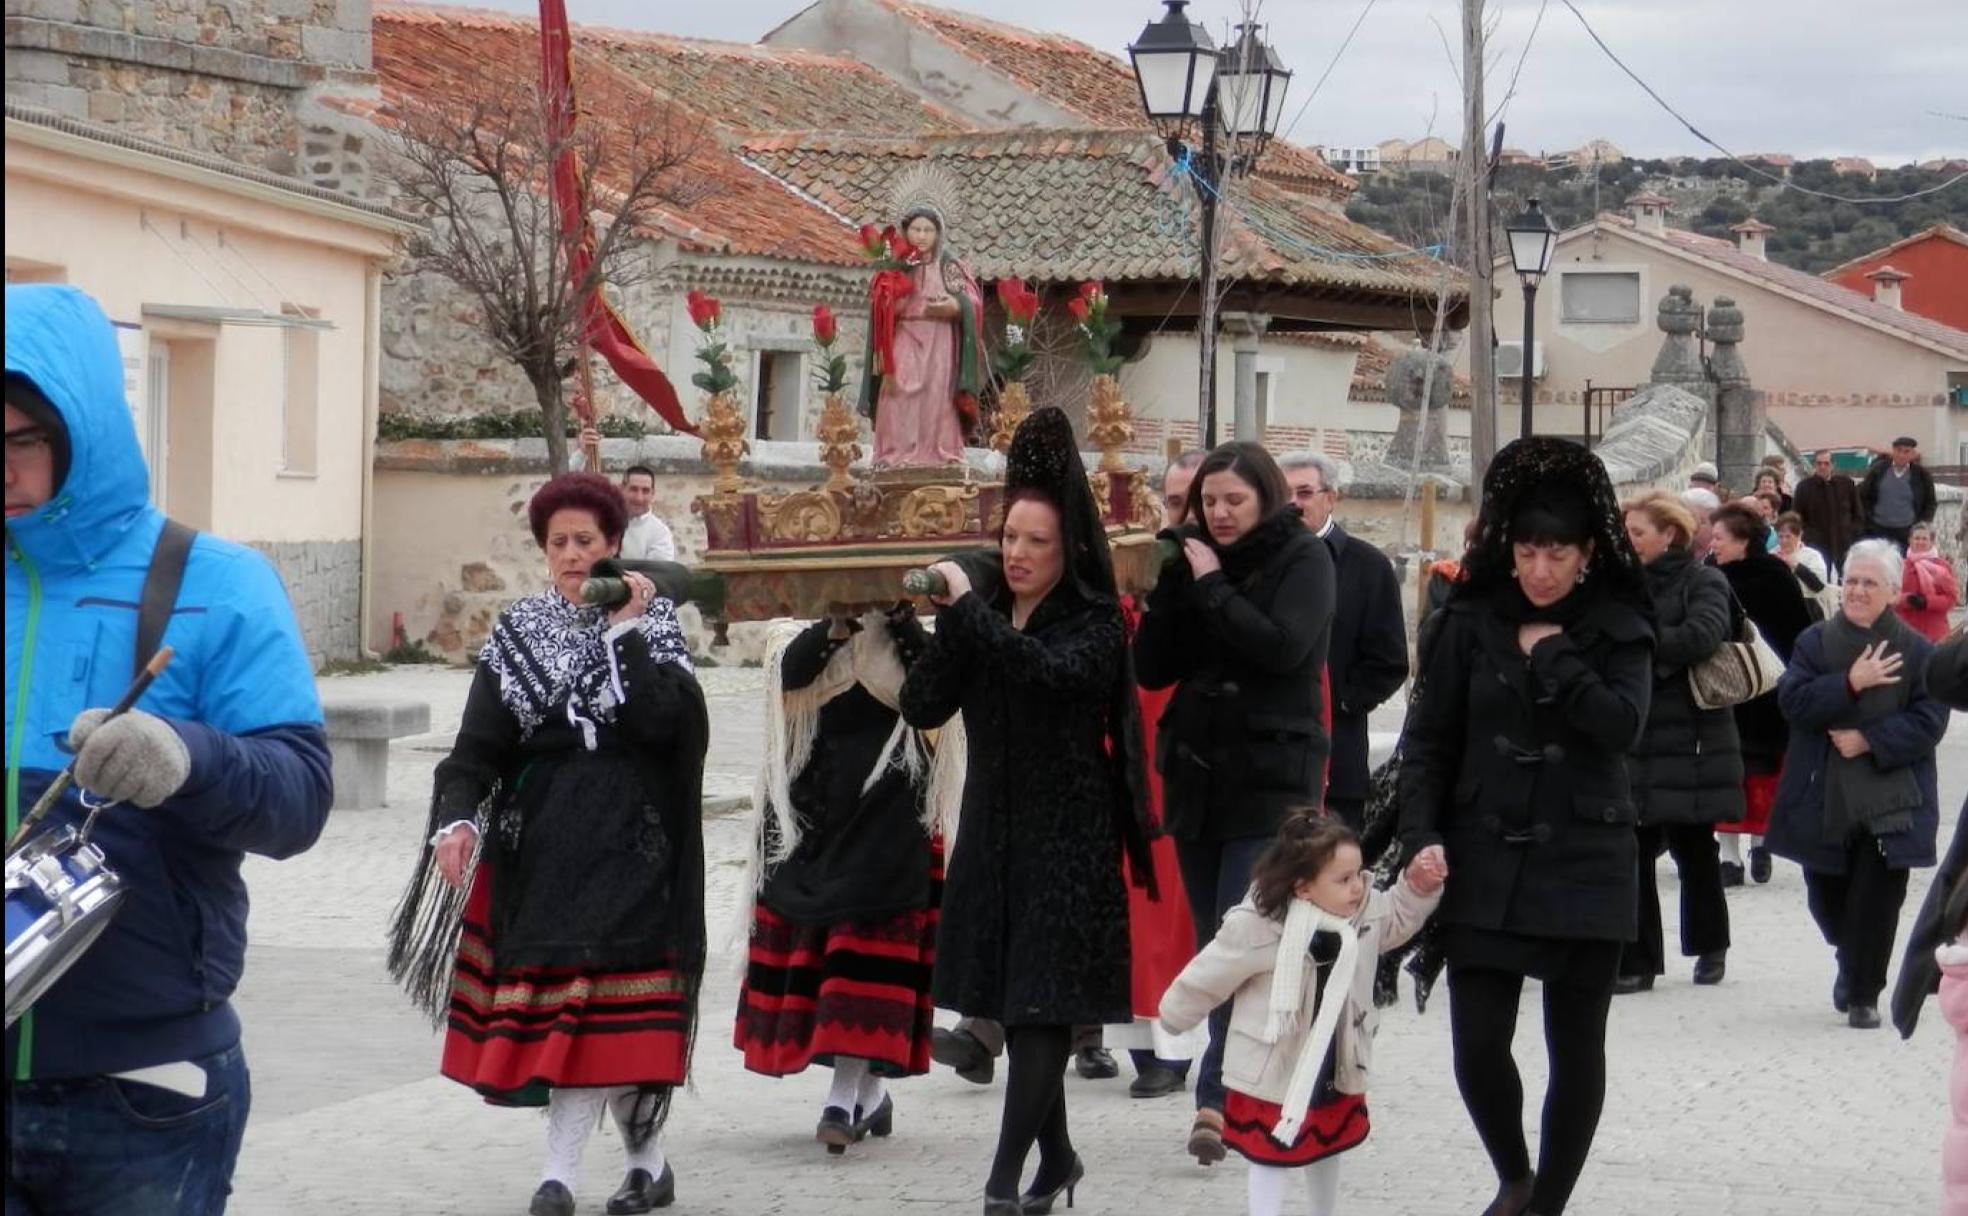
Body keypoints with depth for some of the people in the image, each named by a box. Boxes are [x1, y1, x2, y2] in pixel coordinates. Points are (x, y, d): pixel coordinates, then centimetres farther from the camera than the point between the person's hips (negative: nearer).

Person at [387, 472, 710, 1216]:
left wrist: (625, 633, -10)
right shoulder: (520, 633, 8)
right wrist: (457, 819, -17)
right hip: (538, 843, 3)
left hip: (624, 846, -2)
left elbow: (663, 721, -14)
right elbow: (478, 742, -1)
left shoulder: (652, 626, 4)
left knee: (594, 1003, -9)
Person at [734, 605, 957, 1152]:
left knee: (873, 943, -10)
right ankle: (870, 1090, 18)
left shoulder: (904, 638, 6)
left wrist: (902, 615, -23)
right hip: (812, 816, 3)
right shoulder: (805, 637, 9)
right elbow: (791, 671, -12)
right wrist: (836, 626, -26)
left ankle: (845, 1096, -13)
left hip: (888, 816, -3)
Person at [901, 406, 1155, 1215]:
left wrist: (967, 605, -22)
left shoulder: (1095, 625, -7)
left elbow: (1047, 671, -28)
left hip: (1068, 842, -5)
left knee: (1041, 1004, -9)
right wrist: (949, 622, -13)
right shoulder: (986, 617, 7)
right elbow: (921, 707, 0)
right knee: (1016, 1003, 10)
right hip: (992, 831, 6)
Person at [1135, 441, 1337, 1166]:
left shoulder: (1303, 559, -2)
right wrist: (1177, 584, -6)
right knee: (1214, 946, 8)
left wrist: (1212, 586, -13)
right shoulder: (1194, 560, 11)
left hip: (1271, 779, -6)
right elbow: (1152, 668, 5)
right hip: (1195, 774, 6)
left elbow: (1282, 647, -18)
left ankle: (1219, 1099, -15)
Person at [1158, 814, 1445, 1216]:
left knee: (1327, 1146, 25)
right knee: (1272, 1155, -1)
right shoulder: (1254, 927, -29)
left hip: (1334, 1065, 6)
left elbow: (1399, 917, 11)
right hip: (1273, 1071, -6)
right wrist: (1175, 1015, -1)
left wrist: (1419, 885, -7)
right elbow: (1208, 978, -15)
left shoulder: (1364, 912, -11)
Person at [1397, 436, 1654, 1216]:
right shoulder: (1472, 623, 2)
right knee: (1478, 1044, -3)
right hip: (1484, 864, 1)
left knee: (1576, 1048, 4)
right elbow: (1428, 739, 3)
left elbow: (1622, 725, -16)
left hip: (1584, 867, -1)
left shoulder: (1618, 629, 0)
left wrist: (1551, 653, -13)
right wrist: (1422, 837, -8)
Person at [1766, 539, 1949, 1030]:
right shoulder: (1815, 642, 3)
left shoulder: (1918, 652, -1)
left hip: (1889, 801, -2)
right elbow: (1792, 700, -9)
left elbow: (1929, 722, -7)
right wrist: (1851, 685, -19)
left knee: (1875, 900, -5)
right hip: (1823, 799, 2)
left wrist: (1869, 741, -16)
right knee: (1827, 895, 13)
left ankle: (1863, 994, 6)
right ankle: (1853, 964, 41)